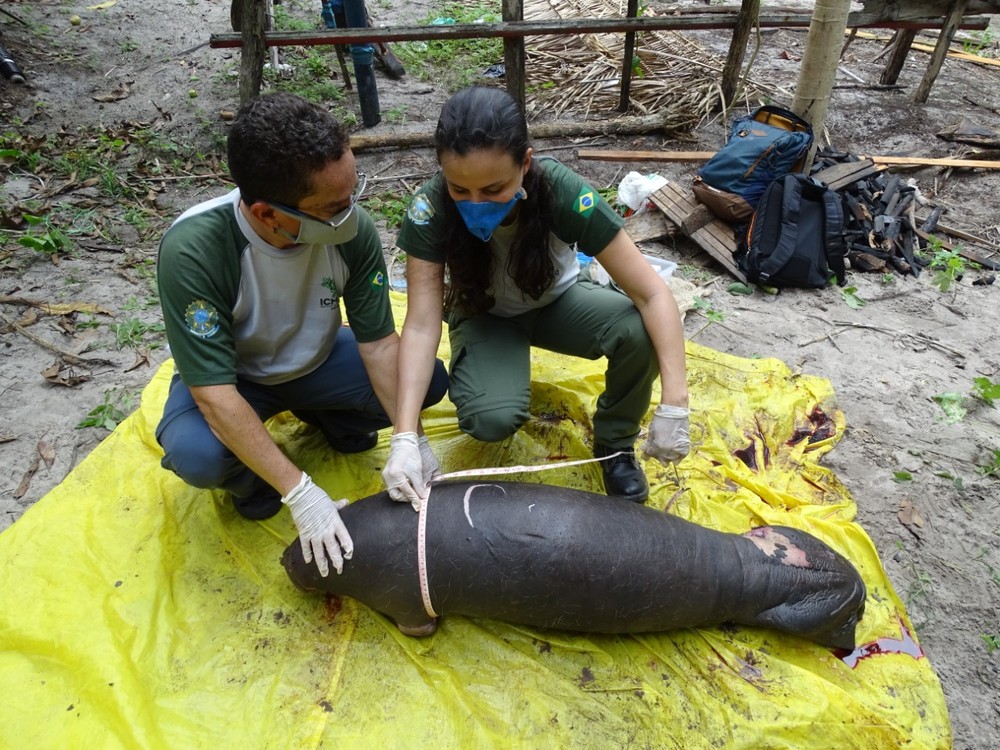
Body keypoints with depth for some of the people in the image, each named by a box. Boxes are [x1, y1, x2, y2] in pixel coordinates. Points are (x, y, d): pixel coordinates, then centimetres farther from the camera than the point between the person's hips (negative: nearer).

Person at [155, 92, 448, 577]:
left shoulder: (353, 228, -27)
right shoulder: (191, 249, -35)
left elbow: (380, 341, -17)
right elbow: (213, 392, -32)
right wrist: (300, 493, -36)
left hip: (315, 360, 3)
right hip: (230, 377, -2)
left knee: (427, 379, -16)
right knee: (195, 455, -33)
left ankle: (327, 417, 13)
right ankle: (250, 474, 5)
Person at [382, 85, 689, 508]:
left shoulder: (563, 193, -32)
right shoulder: (430, 209, -29)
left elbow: (654, 295, -32)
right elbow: (422, 324, -30)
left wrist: (673, 406, -41)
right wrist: (405, 438, -40)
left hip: (556, 303, 1)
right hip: (485, 316, 0)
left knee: (640, 331, -30)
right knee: (492, 419, -30)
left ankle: (614, 443, -1)